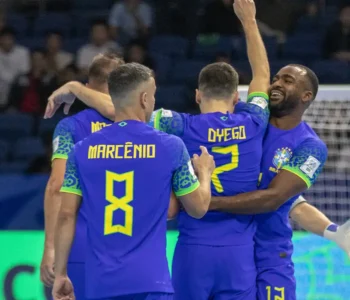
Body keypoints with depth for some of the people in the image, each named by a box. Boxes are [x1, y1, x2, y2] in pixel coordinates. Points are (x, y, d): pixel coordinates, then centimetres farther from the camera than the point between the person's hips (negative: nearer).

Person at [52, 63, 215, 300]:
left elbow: (66, 215, 3)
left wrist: (60, 273, 10)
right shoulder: (170, 146, -1)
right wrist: (205, 172, 29)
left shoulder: (83, 150, 5)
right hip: (150, 280, -3)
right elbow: (198, 208, 9)